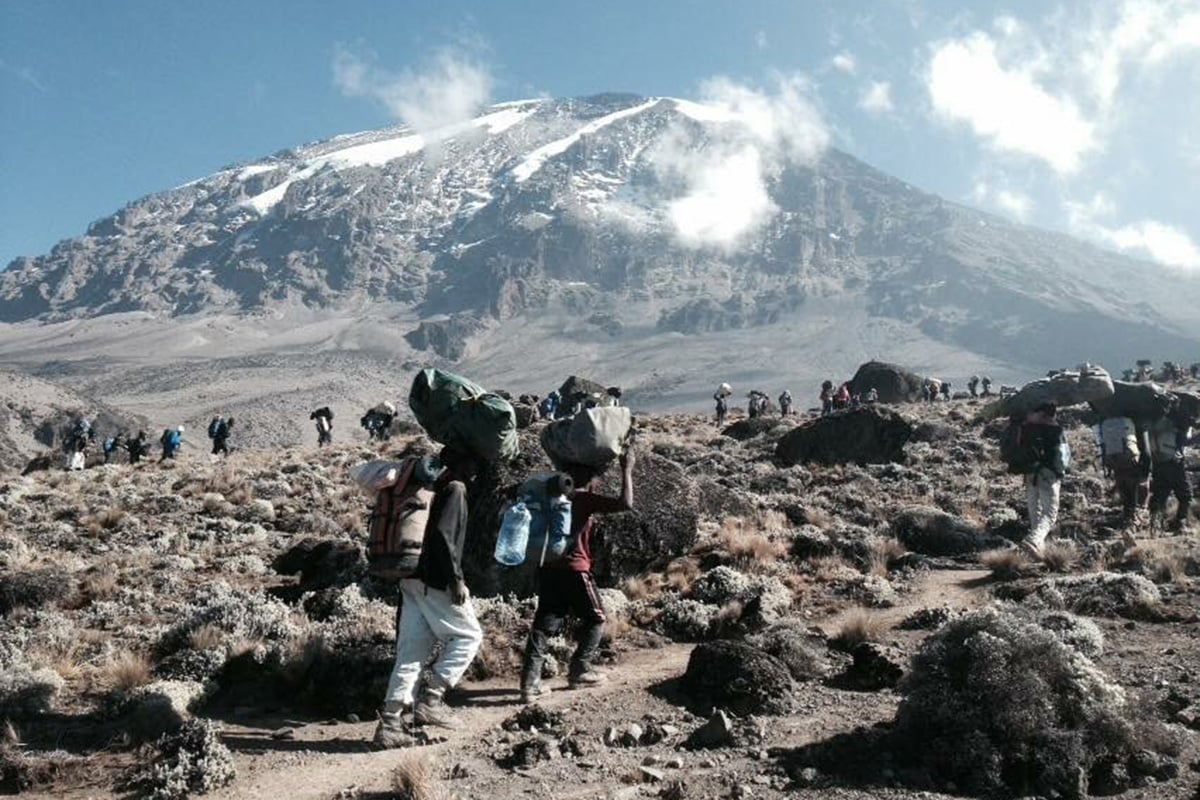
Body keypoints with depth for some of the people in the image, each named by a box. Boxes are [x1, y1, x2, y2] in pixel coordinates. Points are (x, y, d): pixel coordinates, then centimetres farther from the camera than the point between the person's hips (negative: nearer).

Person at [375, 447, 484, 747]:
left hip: (412, 578, 9)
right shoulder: (455, 489, -10)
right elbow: (442, 535, -20)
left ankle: (390, 722, 7)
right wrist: (456, 579, -18)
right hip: (436, 580, -9)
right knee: (469, 635, 7)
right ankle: (430, 698, 1)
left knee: (411, 651, 8)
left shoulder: (431, 486, 17)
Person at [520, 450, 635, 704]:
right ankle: (579, 671, 14)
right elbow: (626, 504, -16)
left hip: (548, 568, 7)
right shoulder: (585, 499, -7)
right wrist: (627, 471, -7)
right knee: (595, 619, 13)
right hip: (574, 569, -6)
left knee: (544, 625, 3)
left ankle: (529, 682, -5)